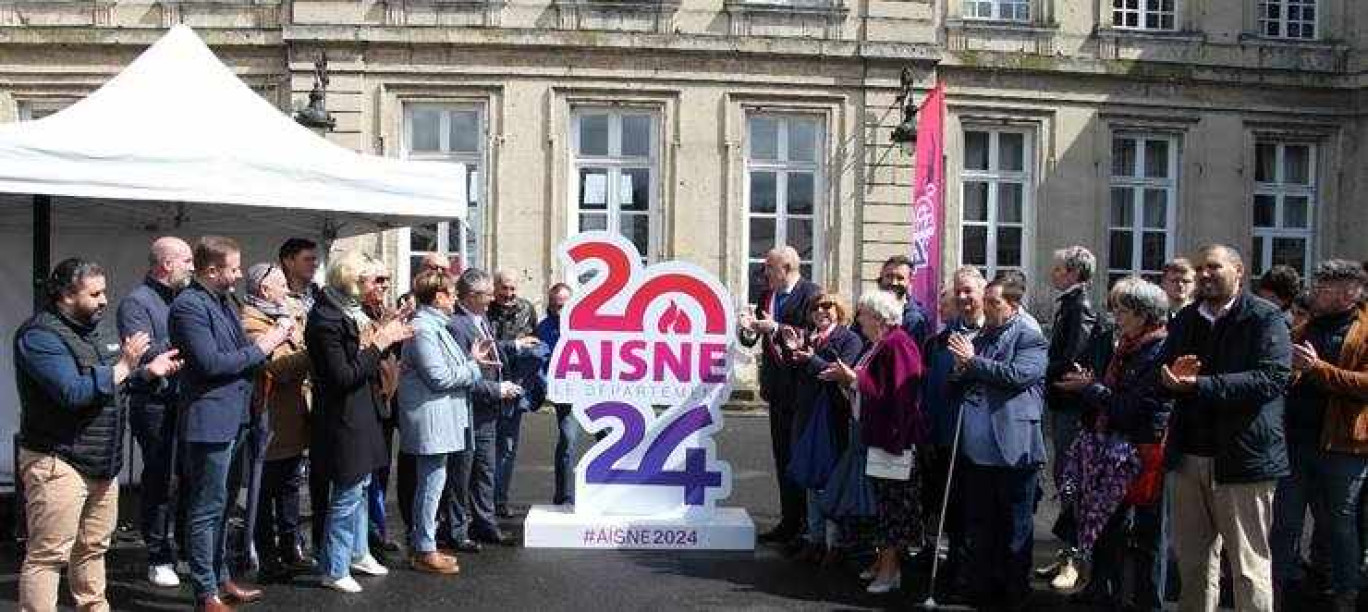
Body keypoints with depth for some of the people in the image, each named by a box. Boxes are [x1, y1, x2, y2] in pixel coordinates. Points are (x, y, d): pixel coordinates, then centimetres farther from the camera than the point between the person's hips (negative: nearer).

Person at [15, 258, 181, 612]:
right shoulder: (39, 336, -15)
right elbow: (73, 392, -27)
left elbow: (119, 382, 21)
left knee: (93, 547, 19)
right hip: (58, 463, -9)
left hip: (102, 463, 9)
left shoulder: (97, 330, 13)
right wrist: (123, 366, -20)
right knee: (48, 555, -4)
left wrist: (149, 370, 2)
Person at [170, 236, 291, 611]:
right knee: (207, 509, -1)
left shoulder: (226, 301, 13)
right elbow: (210, 363, -22)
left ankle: (220, 578, 30)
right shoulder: (189, 306, -15)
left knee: (222, 505, 19)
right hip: (210, 421, -9)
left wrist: (270, 342, 3)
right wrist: (260, 348, -14)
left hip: (234, 419, 9)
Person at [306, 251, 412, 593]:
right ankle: (334, 570, 12)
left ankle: (358, 553, 33)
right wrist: (379, 344, -19)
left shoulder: (352, 311, 8)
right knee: (347, 495, 0)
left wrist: (390, 339, 1)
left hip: (362, 414, 9)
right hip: (344, 419, -9)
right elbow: (343, 376, -23)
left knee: (360, 488, 19)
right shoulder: (326, 319, -20)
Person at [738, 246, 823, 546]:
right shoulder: (766, 297, 11)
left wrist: (776, 328, -23)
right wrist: (747, 329, -10)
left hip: (803, 389, -8)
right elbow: (751, 340, 12)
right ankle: (789, 522, 23)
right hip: (778, 390, 8)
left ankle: (809, 528, 9)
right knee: (782, 456, 13)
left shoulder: (811, 294, -12)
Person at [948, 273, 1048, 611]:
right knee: (978, 523, 13)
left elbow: (1018, 375, -20)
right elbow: (962, 386, 18)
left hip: (1013, 446, -6)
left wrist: (973, 361, -14)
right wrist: (961, 369, -4)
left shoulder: (1029, 336, -4)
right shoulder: (980, 336, 15)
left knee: (1015, 526, 6)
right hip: (978, 446, 7)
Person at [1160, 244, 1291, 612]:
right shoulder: (1184, 320, 14)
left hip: (1242, 458, -5)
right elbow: (1162, 378, 15)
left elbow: (1273, 377, -18)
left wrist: (1201, 385, -24)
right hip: (1189, 457, 6)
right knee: (1192, 561, 14)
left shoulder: (1265, 318, -4)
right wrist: (1171, 376, -10)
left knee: (1248, 567, 2)